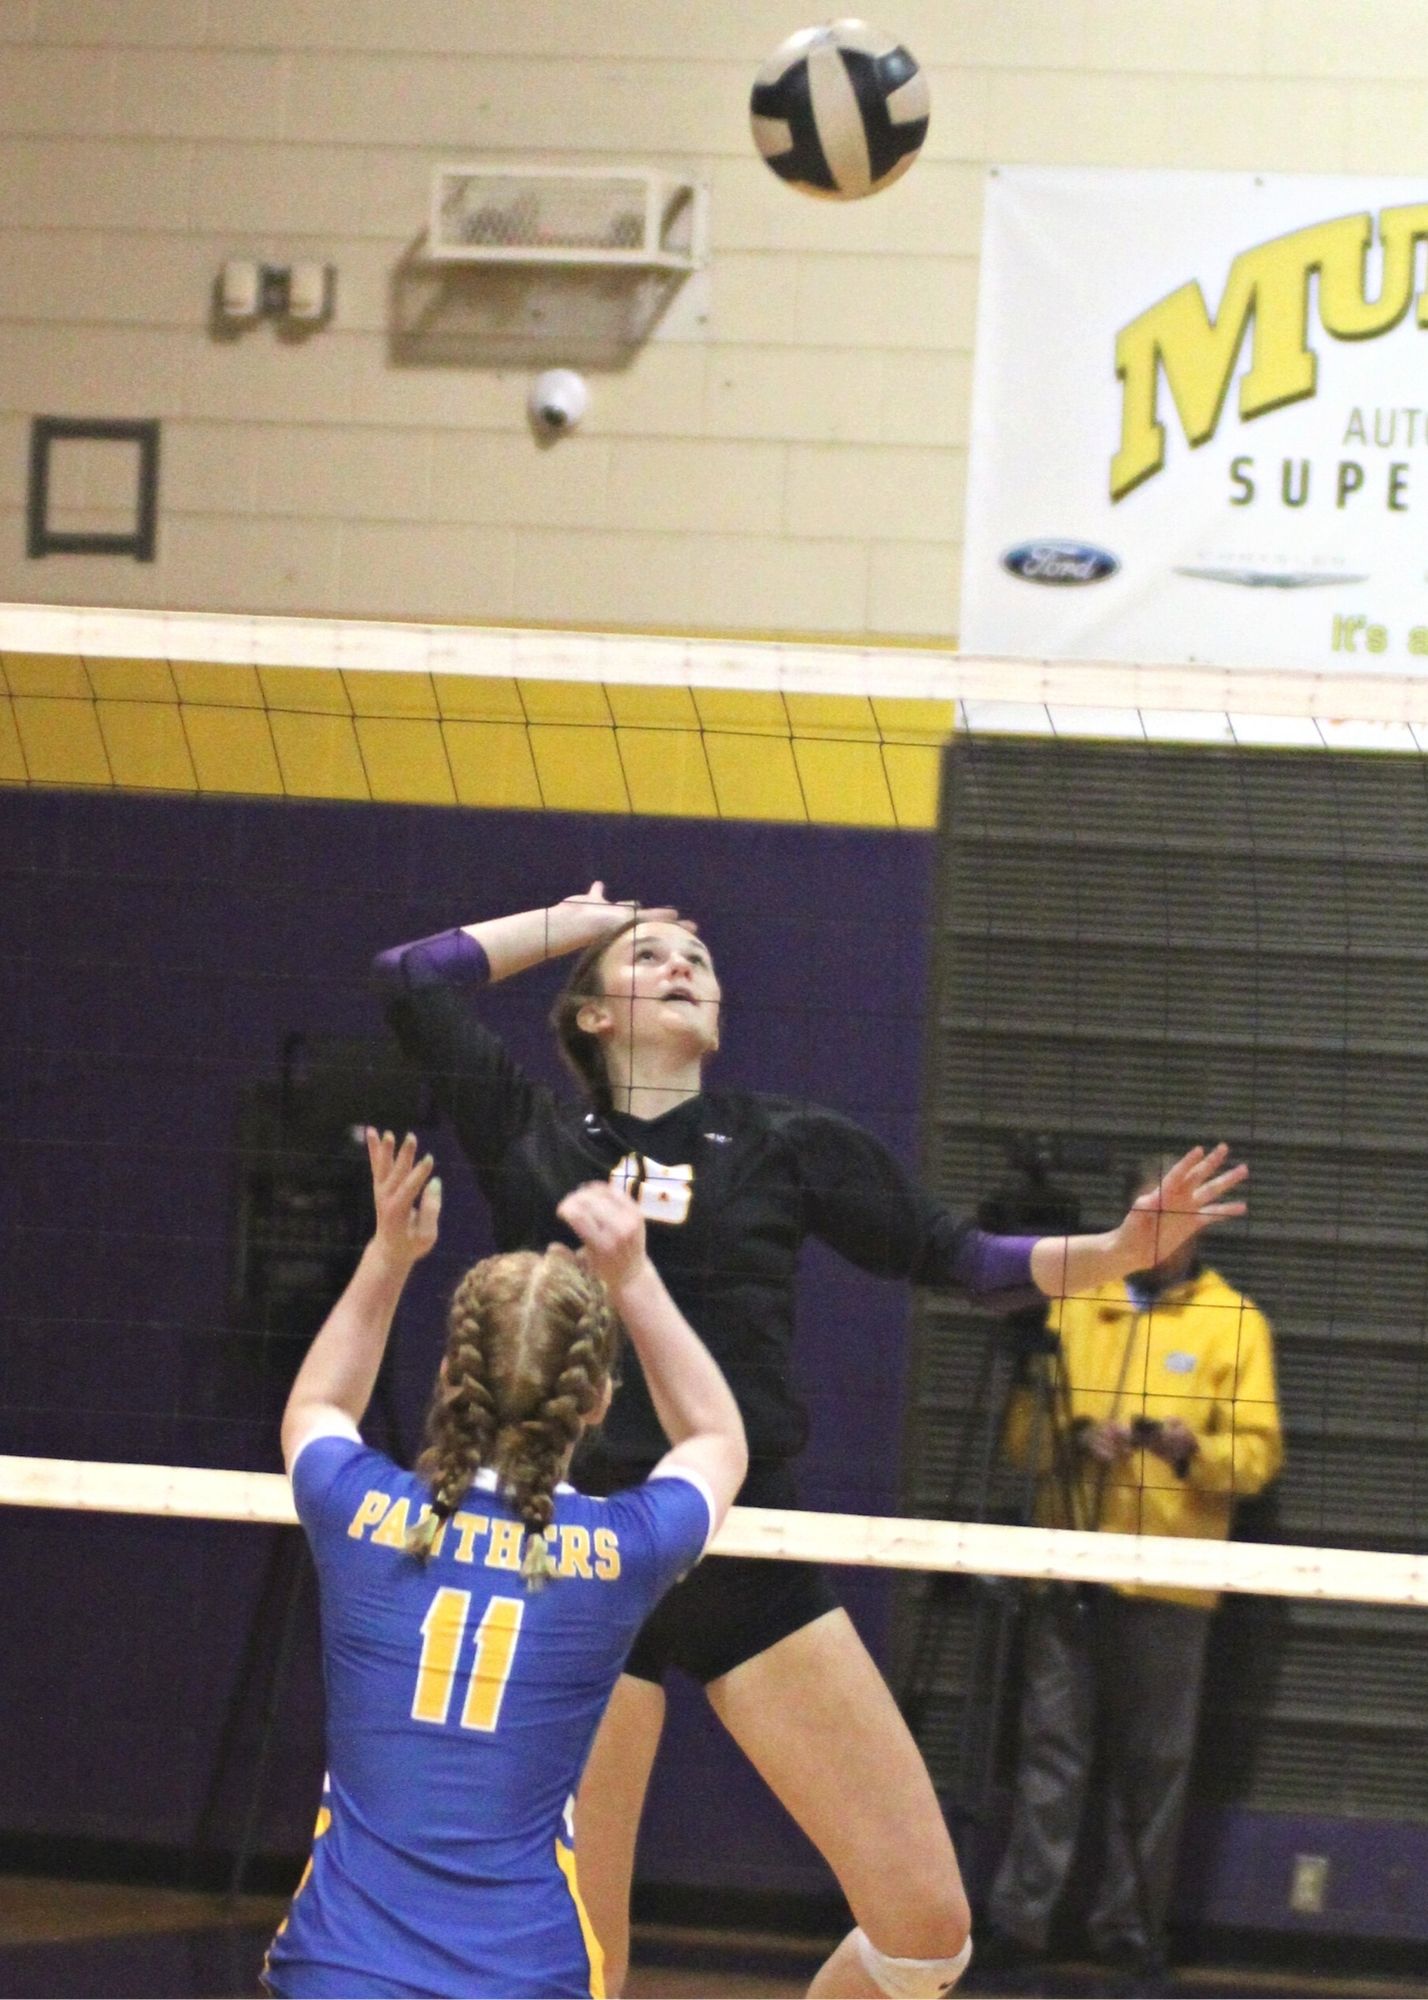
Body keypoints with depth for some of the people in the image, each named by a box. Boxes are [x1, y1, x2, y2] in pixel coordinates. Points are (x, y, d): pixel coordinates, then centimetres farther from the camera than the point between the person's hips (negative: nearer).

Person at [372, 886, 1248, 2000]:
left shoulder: (786, 1146, 10)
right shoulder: (532, 1135, 8)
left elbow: (960, 1261, 14)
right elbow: (412, 977, 8)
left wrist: (1119, 1249, 0)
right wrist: (575, 921, 16)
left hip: (754, 1567, 2)